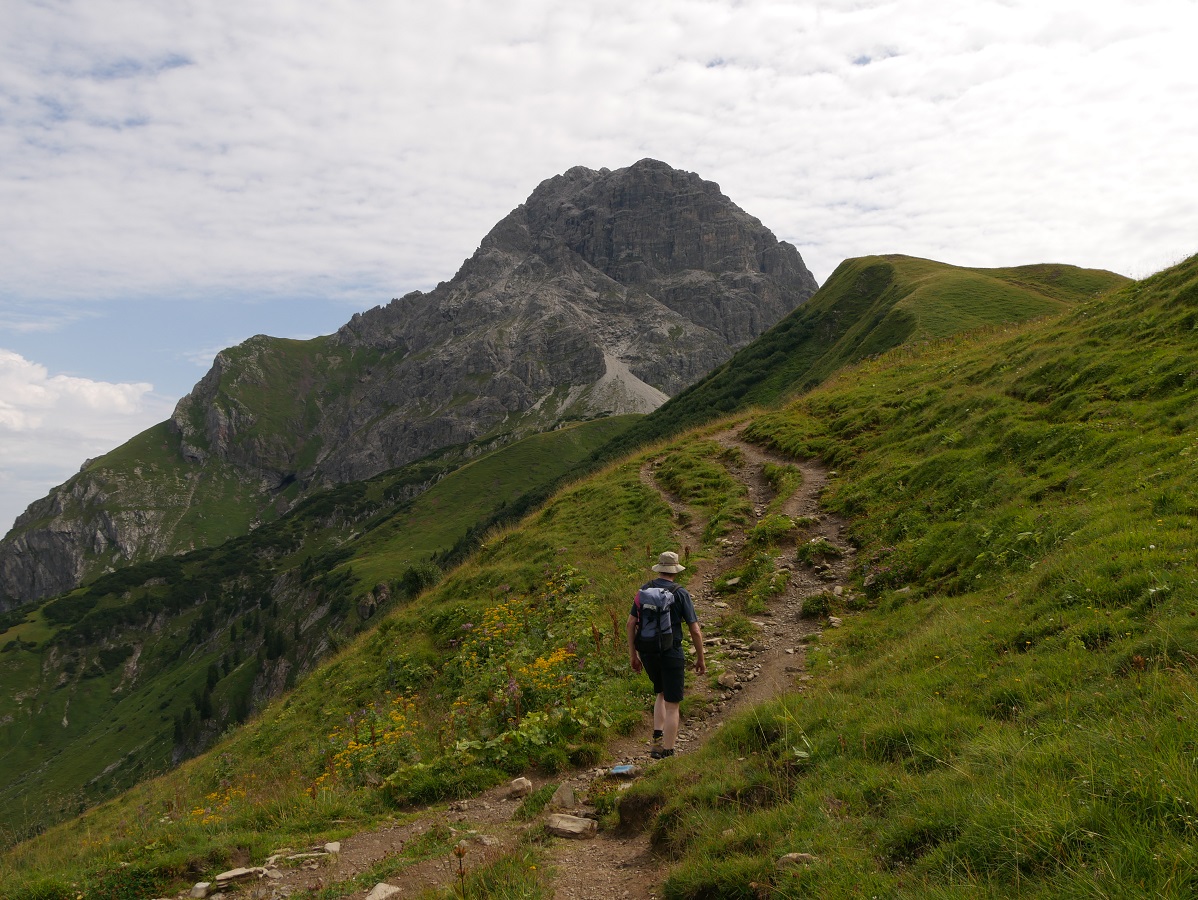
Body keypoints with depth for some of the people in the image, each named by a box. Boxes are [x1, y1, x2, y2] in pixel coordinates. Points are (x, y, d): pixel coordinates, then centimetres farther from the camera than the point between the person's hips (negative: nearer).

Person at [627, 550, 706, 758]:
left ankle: (657, 739, 13)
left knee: (662, 693, 26)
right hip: (671, 654, -4)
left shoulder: (644, 590, 4)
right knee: (672, 705, 6)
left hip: (647, 653, 4)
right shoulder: (680, 593, -7)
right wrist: (701, 659, 4)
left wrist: (633, 654, 11)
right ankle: (667, 752, 7)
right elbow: (695, 631, -8)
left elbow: (631, 623, 3)